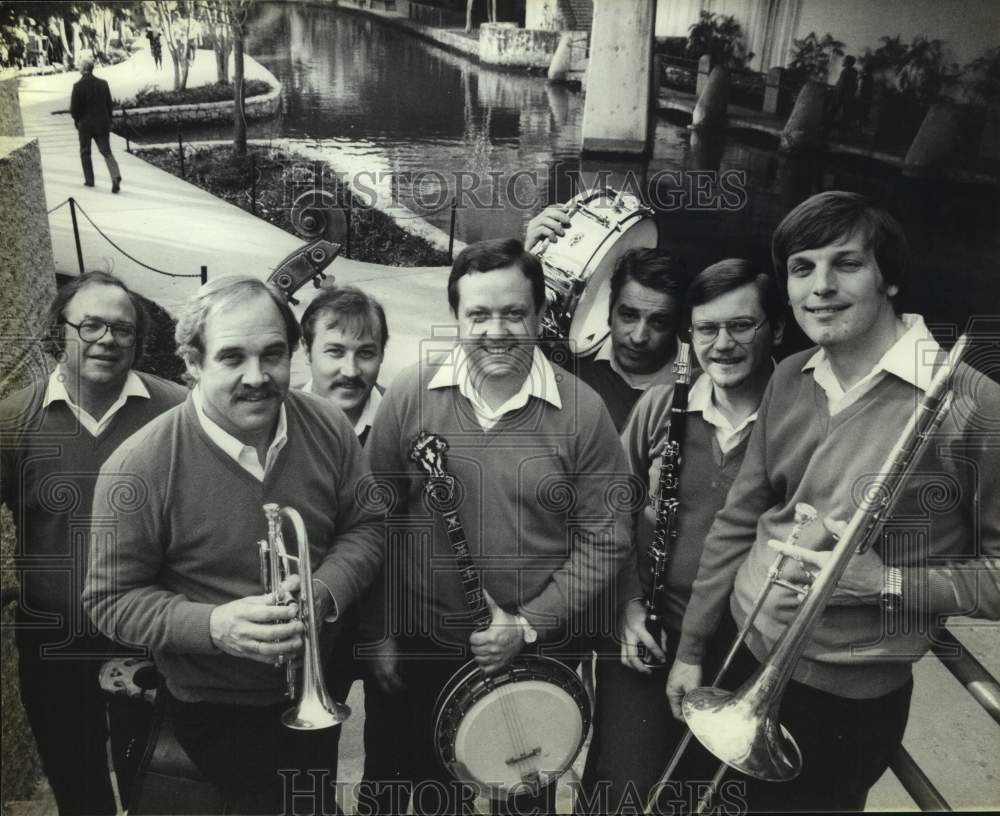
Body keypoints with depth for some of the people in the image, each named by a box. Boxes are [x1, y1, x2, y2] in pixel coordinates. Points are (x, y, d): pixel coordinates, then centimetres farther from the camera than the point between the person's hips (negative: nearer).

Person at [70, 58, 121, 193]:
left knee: (85, 152, 14)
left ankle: (89, 180, 18)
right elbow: (110, 105, 3)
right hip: (102, 124, 2)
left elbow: (73, 108, -10)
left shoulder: (78, 86, -11)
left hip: (85, 124, -2)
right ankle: (116, 176, -20)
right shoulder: (103, 84, -1)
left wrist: (77, 120, 9)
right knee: (107, 152, 3)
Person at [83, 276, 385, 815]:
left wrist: (322, 592, -22)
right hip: (215, 709, -4)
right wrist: (213, 624, -31)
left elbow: (363, 528, -3)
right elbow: (110, 600, -17)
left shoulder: (329, 428, -13)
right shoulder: (138, 468, -24)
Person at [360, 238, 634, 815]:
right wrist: (380, 632, -1)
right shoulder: (410, 396, -7)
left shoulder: (582, 412, -11)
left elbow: (604, 540, -9)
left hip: (537, 656, -1)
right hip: (417, 649, 1)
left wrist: (528, 625, -15)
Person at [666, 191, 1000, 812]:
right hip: (743, 653, 5)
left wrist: (885, 583, -25)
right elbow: (740, 519, 3)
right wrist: (692, 646, 6)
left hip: (851, 697, -5)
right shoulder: (789, 380, -2)